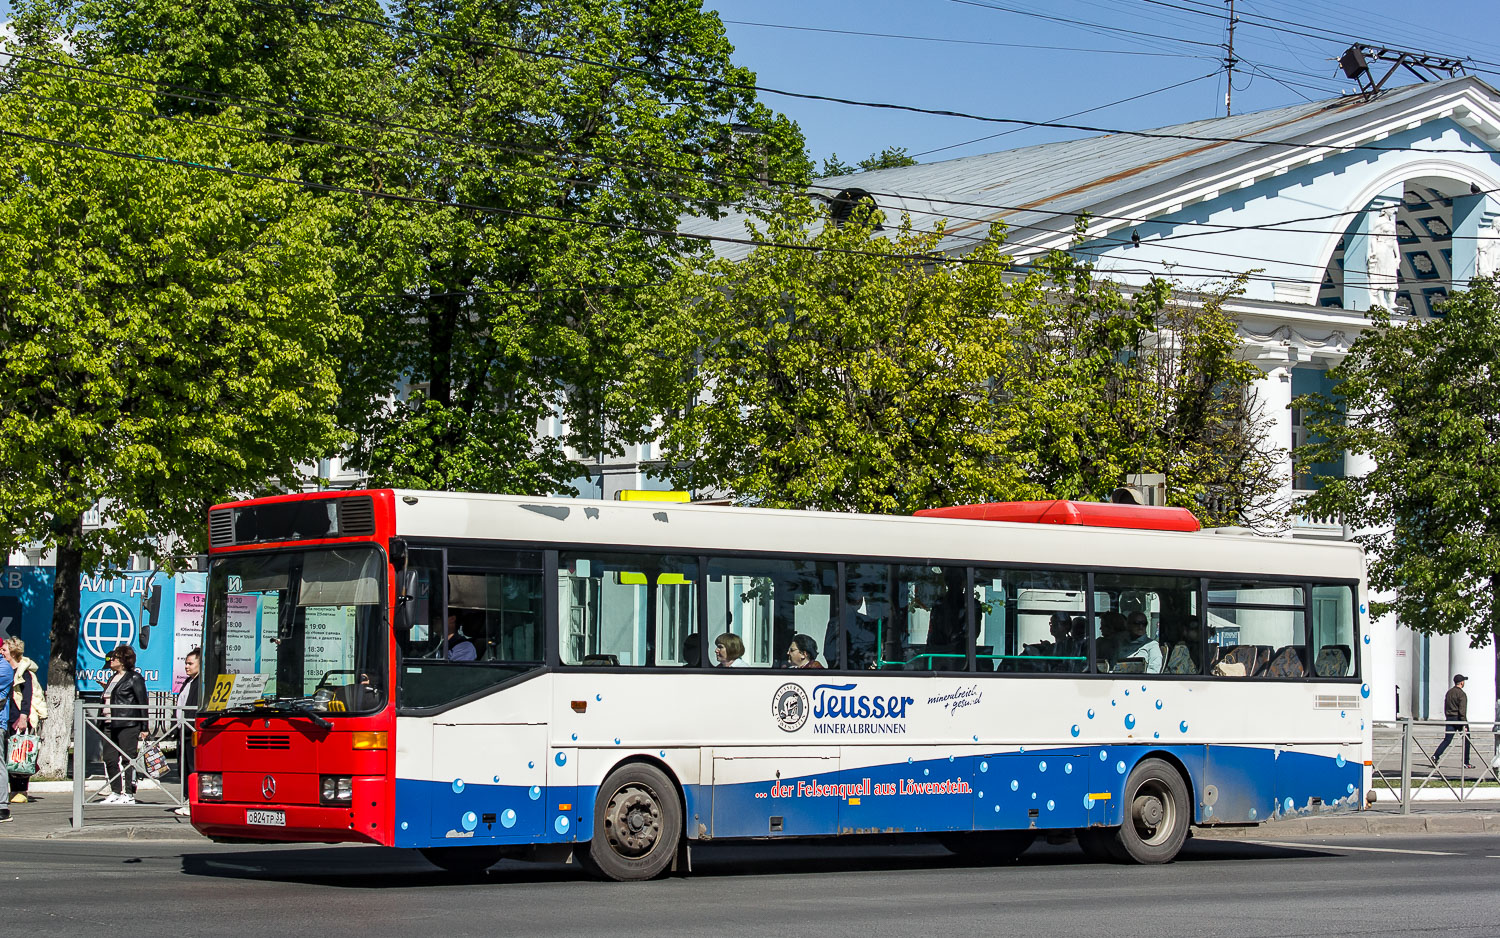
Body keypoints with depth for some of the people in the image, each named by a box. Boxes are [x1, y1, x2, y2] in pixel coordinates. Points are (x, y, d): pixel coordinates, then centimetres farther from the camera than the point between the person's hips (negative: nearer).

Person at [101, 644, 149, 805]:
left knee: (127, 760, -5)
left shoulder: (134, 678, -5)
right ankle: (116, 792, 15)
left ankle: (129, 795, -1)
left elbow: (143, 702, -7)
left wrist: (143, 727, -10)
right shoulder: (113, 679, 19)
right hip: (110, 725, 8)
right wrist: (102, 721, 18)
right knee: (110, 760, 6)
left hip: (128, 725, -8)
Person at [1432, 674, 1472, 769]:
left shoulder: (1448, 692, 12)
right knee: (1466, 740, 6)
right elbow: (1462, 710, -18)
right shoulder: (1461, 694, -12)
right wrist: (1464, 725, -18)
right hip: (1459, 719, -6)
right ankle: (1466, 762, 7)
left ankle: (1435, 756, -14)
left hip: (1449, 719, 6)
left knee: (1447, 739, 4)